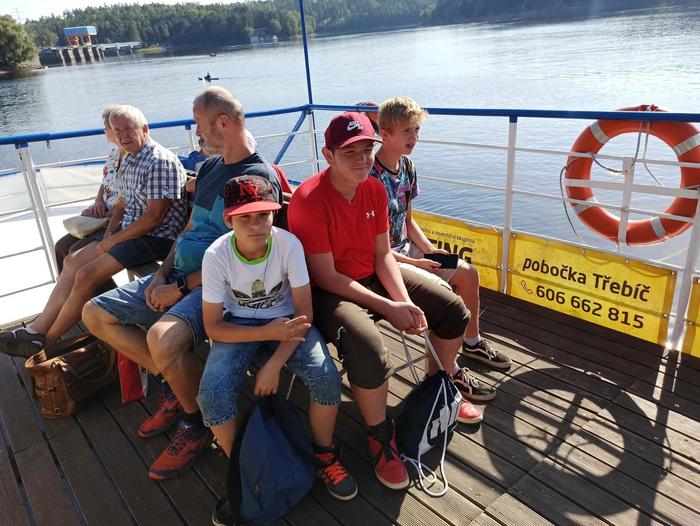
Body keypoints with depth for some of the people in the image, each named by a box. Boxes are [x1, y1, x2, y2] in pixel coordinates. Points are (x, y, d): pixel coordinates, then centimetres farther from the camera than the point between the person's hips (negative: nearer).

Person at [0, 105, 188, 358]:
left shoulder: (161, 161, -17)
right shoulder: (129, 160, 14)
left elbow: (155, 217, -22)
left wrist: (113, 240, -13)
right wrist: (110, 235, 5)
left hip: (156, 238, -10)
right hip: (130, 232, 10)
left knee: (86, 275, -17)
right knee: (72, 261, 5)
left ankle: (45, 341, 0)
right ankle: (37, 330, 8)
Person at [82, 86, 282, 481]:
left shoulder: (260, 177, -15)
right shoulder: (210, 167, 14)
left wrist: (180, 289, -17)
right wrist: (161, 276, 4)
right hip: (177, 276, 10)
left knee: (163, 338, -35)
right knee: (96, 314, 6)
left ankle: (196, 422, -5)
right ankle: (174, 385, 9)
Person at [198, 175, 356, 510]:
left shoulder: (288, 244, -19)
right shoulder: (217, 255, -19)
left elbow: (304, 313, -15)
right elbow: (213, 326, -13)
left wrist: (274, 363, -25)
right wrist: (268, 333, -27)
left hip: (286, 320, 0)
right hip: (238, 327, 0)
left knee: (327, 378, -25)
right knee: (212, 392, -26)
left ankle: (323, 457, 6)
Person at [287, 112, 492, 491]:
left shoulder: (375, 189, 0)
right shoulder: (308, 200, -23)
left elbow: (383, 255, 2)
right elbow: (326, 278, -22)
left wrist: (406, 301, -14)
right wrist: (388, 308, -24)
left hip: (373, 277, 8)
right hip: (329, 293, -7)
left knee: (454, 311, 4)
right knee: (369, 351, -35)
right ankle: (379, 434, -4)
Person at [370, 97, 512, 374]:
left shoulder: (406, 166, 5)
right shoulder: (371, 176, -23)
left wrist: (430, 249, -1)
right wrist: (414, 263, -19)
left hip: (405, 247, 9)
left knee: (467, 272, 5)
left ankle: (471, 341, 27)